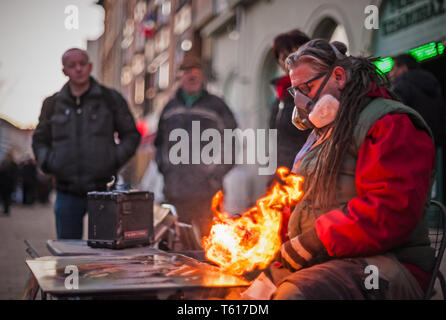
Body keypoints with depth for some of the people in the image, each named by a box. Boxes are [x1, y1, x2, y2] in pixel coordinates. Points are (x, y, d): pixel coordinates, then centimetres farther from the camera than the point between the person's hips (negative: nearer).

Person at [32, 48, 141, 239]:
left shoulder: (111, 99, 4)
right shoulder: (53, 104, 9)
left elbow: (131, 135, 8)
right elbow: (40, 140, 19)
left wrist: (115, 160, -7)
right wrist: (47, 163, 0)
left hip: (102, 189, -2)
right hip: (67, 194, 2)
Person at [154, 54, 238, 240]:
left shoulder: (216, 106, 4)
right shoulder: (170, 108, 16)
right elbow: (160, 142, 27)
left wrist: (217, 174, -5)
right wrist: (163, 167, 11)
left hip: (207, 191, -4)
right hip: (176, 191, 4)